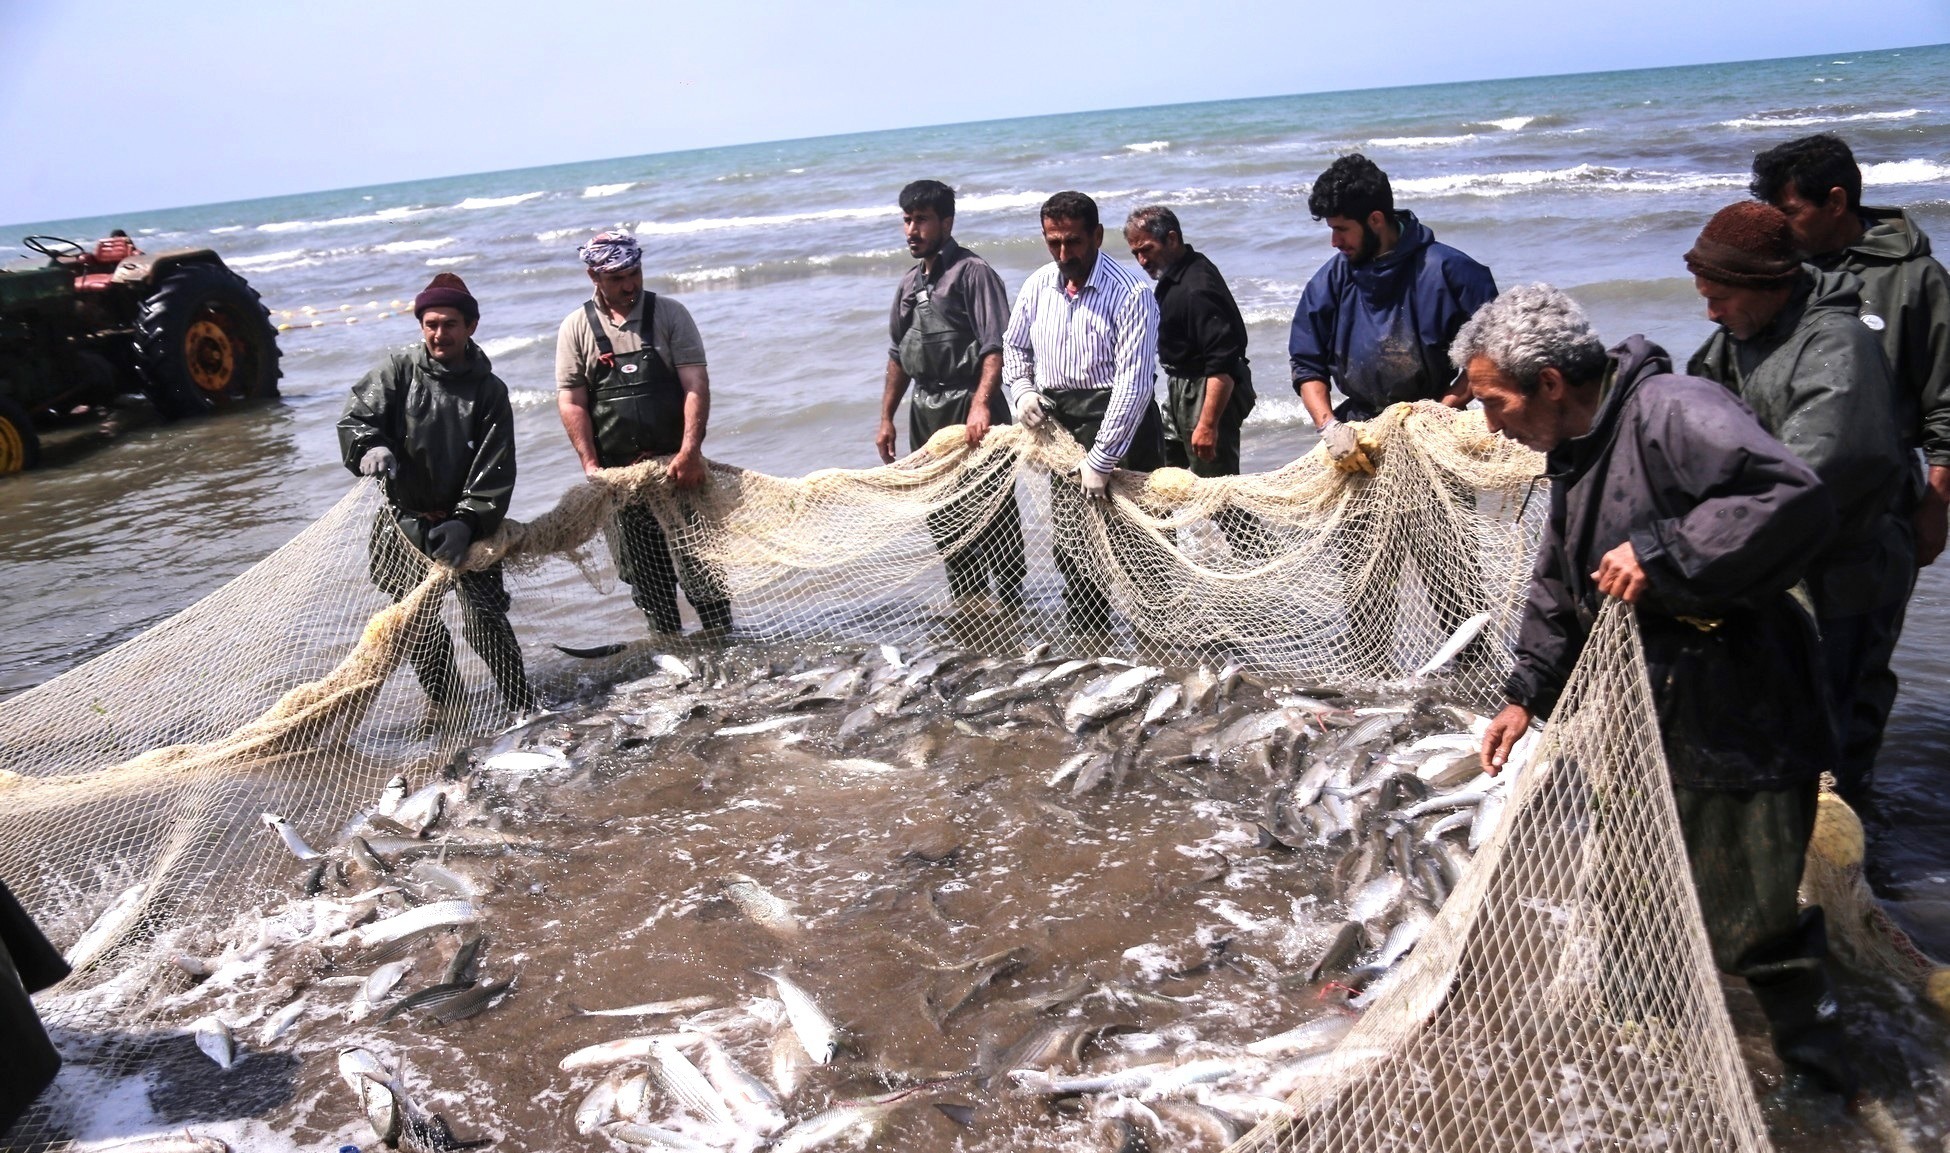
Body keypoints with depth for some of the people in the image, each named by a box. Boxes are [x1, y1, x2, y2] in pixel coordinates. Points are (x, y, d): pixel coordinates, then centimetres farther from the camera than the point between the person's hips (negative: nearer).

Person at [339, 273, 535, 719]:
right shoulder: (397, 372, -2)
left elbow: (495, 471, -8)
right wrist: (371, 447, -30)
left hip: (465, 520, -2)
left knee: (484, 617, -10)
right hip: (405, 519, 2)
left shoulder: (488, 390, -4)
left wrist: (466, 522, -19)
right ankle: (442, 696, 30)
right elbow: (356, 418, -7)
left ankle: (522, 704, 2)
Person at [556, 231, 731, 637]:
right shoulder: (576, 328, 5)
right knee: (645, 577, 8)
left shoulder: (670, 314, 2)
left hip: (677, 465, -1)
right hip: (618, 476, 2)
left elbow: (696, 384, -6)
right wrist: (591, 466, -8)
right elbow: (571, 402, 2)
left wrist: (690, 451, -18)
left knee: (699, 564, -5)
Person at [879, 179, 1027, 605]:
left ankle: (1011, 602, 9)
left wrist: (980, 405, -32)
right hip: (926, 413, 8)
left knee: (992, 512, -3)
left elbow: (995, 347, -19)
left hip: (969, 410, -8)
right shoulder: (910, 283, 15)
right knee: (941, 515, 14)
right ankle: (965, 603, 26)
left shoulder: (972, 272, -9)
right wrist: (886, 418, 18)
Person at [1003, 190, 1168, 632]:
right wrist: (1022, 389, 0)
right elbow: (1013, 346, 21)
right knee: (1070, 545, 10)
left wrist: (1101, 459, -21)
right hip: (1061, 428, 6)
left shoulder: (1130, 294, -16)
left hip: (1119, 425, -6)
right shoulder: (1037, 286, 4)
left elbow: (1134, 384, -20)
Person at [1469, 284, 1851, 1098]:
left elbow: (1795, 501, -34)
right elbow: (1558, 589, 20)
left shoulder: (1674, 412, -21)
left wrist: (1662, 554, -30)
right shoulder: (1575, 453, 10)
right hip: (1644, 723, 9)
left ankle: (1806, 1038, 26)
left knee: (1754, 917, 1)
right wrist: (1525, 694, 15)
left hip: (1739, 725, -9)